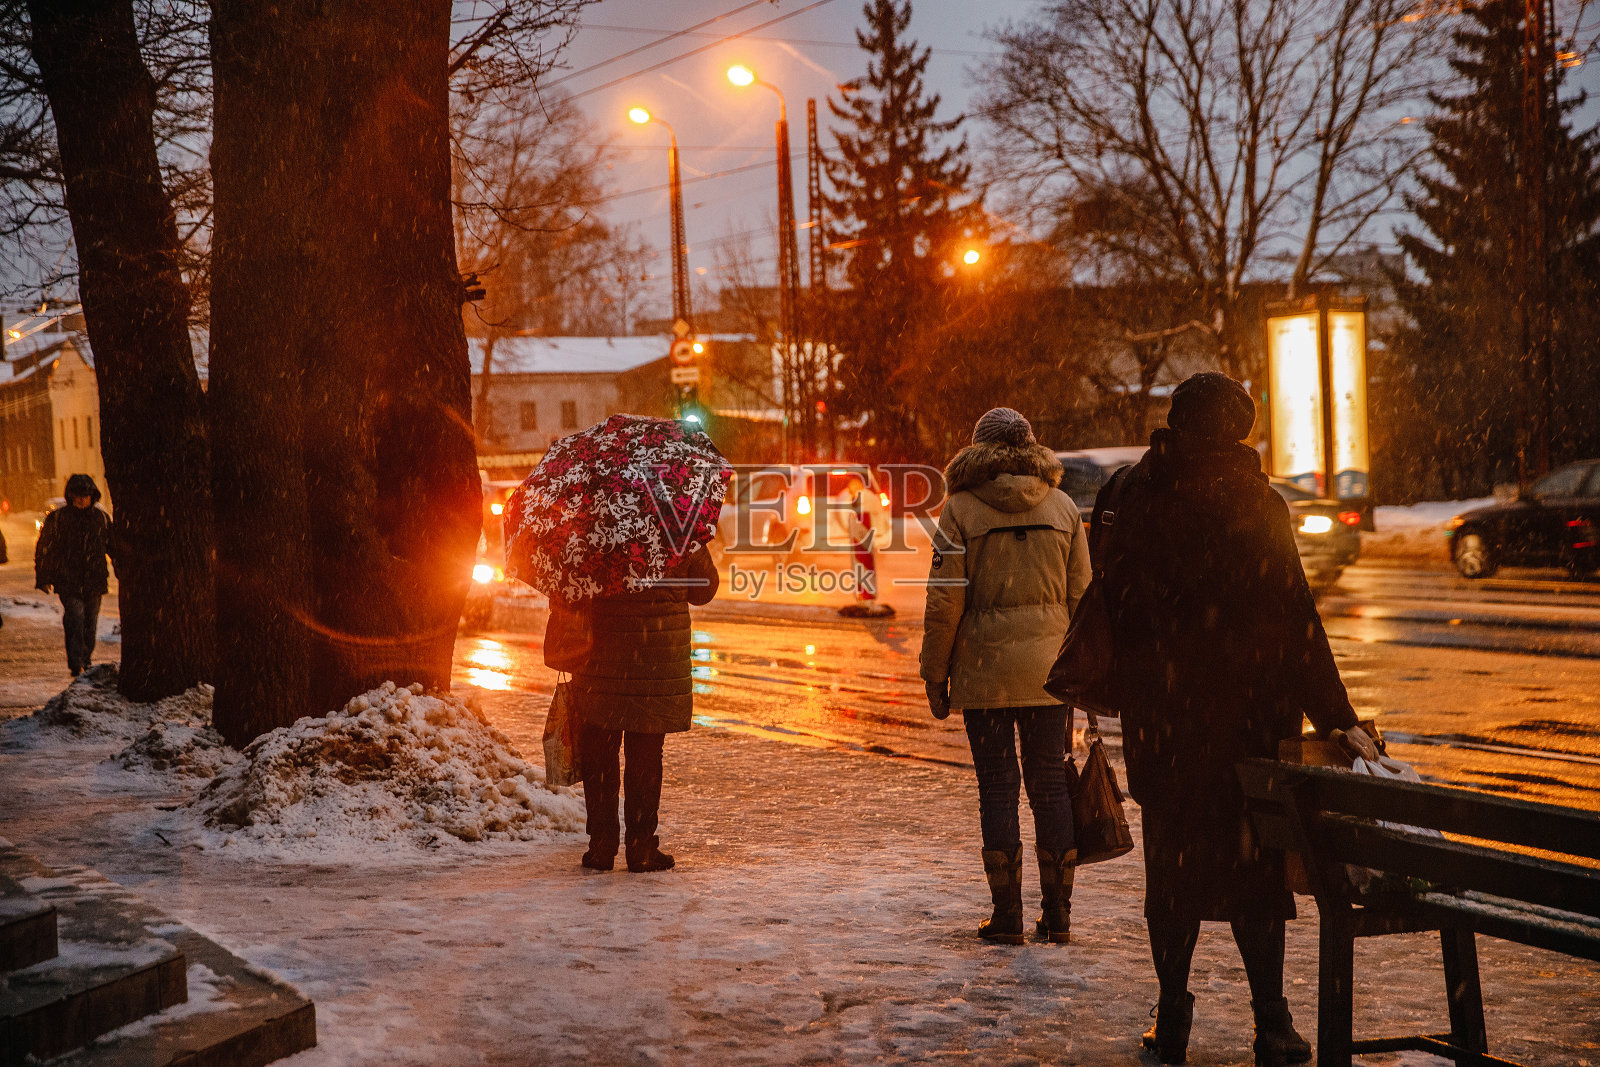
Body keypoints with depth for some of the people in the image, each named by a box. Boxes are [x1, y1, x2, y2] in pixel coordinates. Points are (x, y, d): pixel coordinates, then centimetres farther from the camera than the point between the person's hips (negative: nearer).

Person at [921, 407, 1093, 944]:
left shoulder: (962, 508, -4)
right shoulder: (1063, 507, 5)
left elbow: (945, 601, -7)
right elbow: (1081, 594, 4)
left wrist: (935, 675, 0)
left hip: (984, 667, -3)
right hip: (1049, 669, 3)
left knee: (998, 785, 4)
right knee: (1051, 783, 9)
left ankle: (1007, 915, 6)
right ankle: (1058, 913, 13)